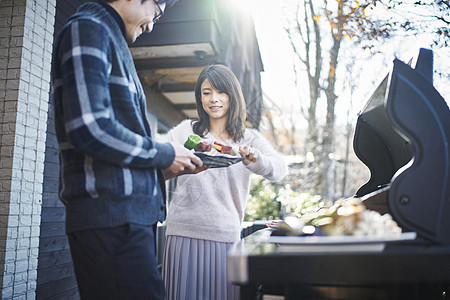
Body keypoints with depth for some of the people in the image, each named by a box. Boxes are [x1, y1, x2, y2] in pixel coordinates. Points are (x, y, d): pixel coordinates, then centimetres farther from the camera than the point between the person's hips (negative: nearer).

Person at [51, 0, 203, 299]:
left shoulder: (111, 39, 24)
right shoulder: (88, 29, -6)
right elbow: (89, 128, -20)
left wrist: (172, 162, 13)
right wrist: (164, 154, -8)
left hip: (130, 214, 10)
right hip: (111, 214, -10)